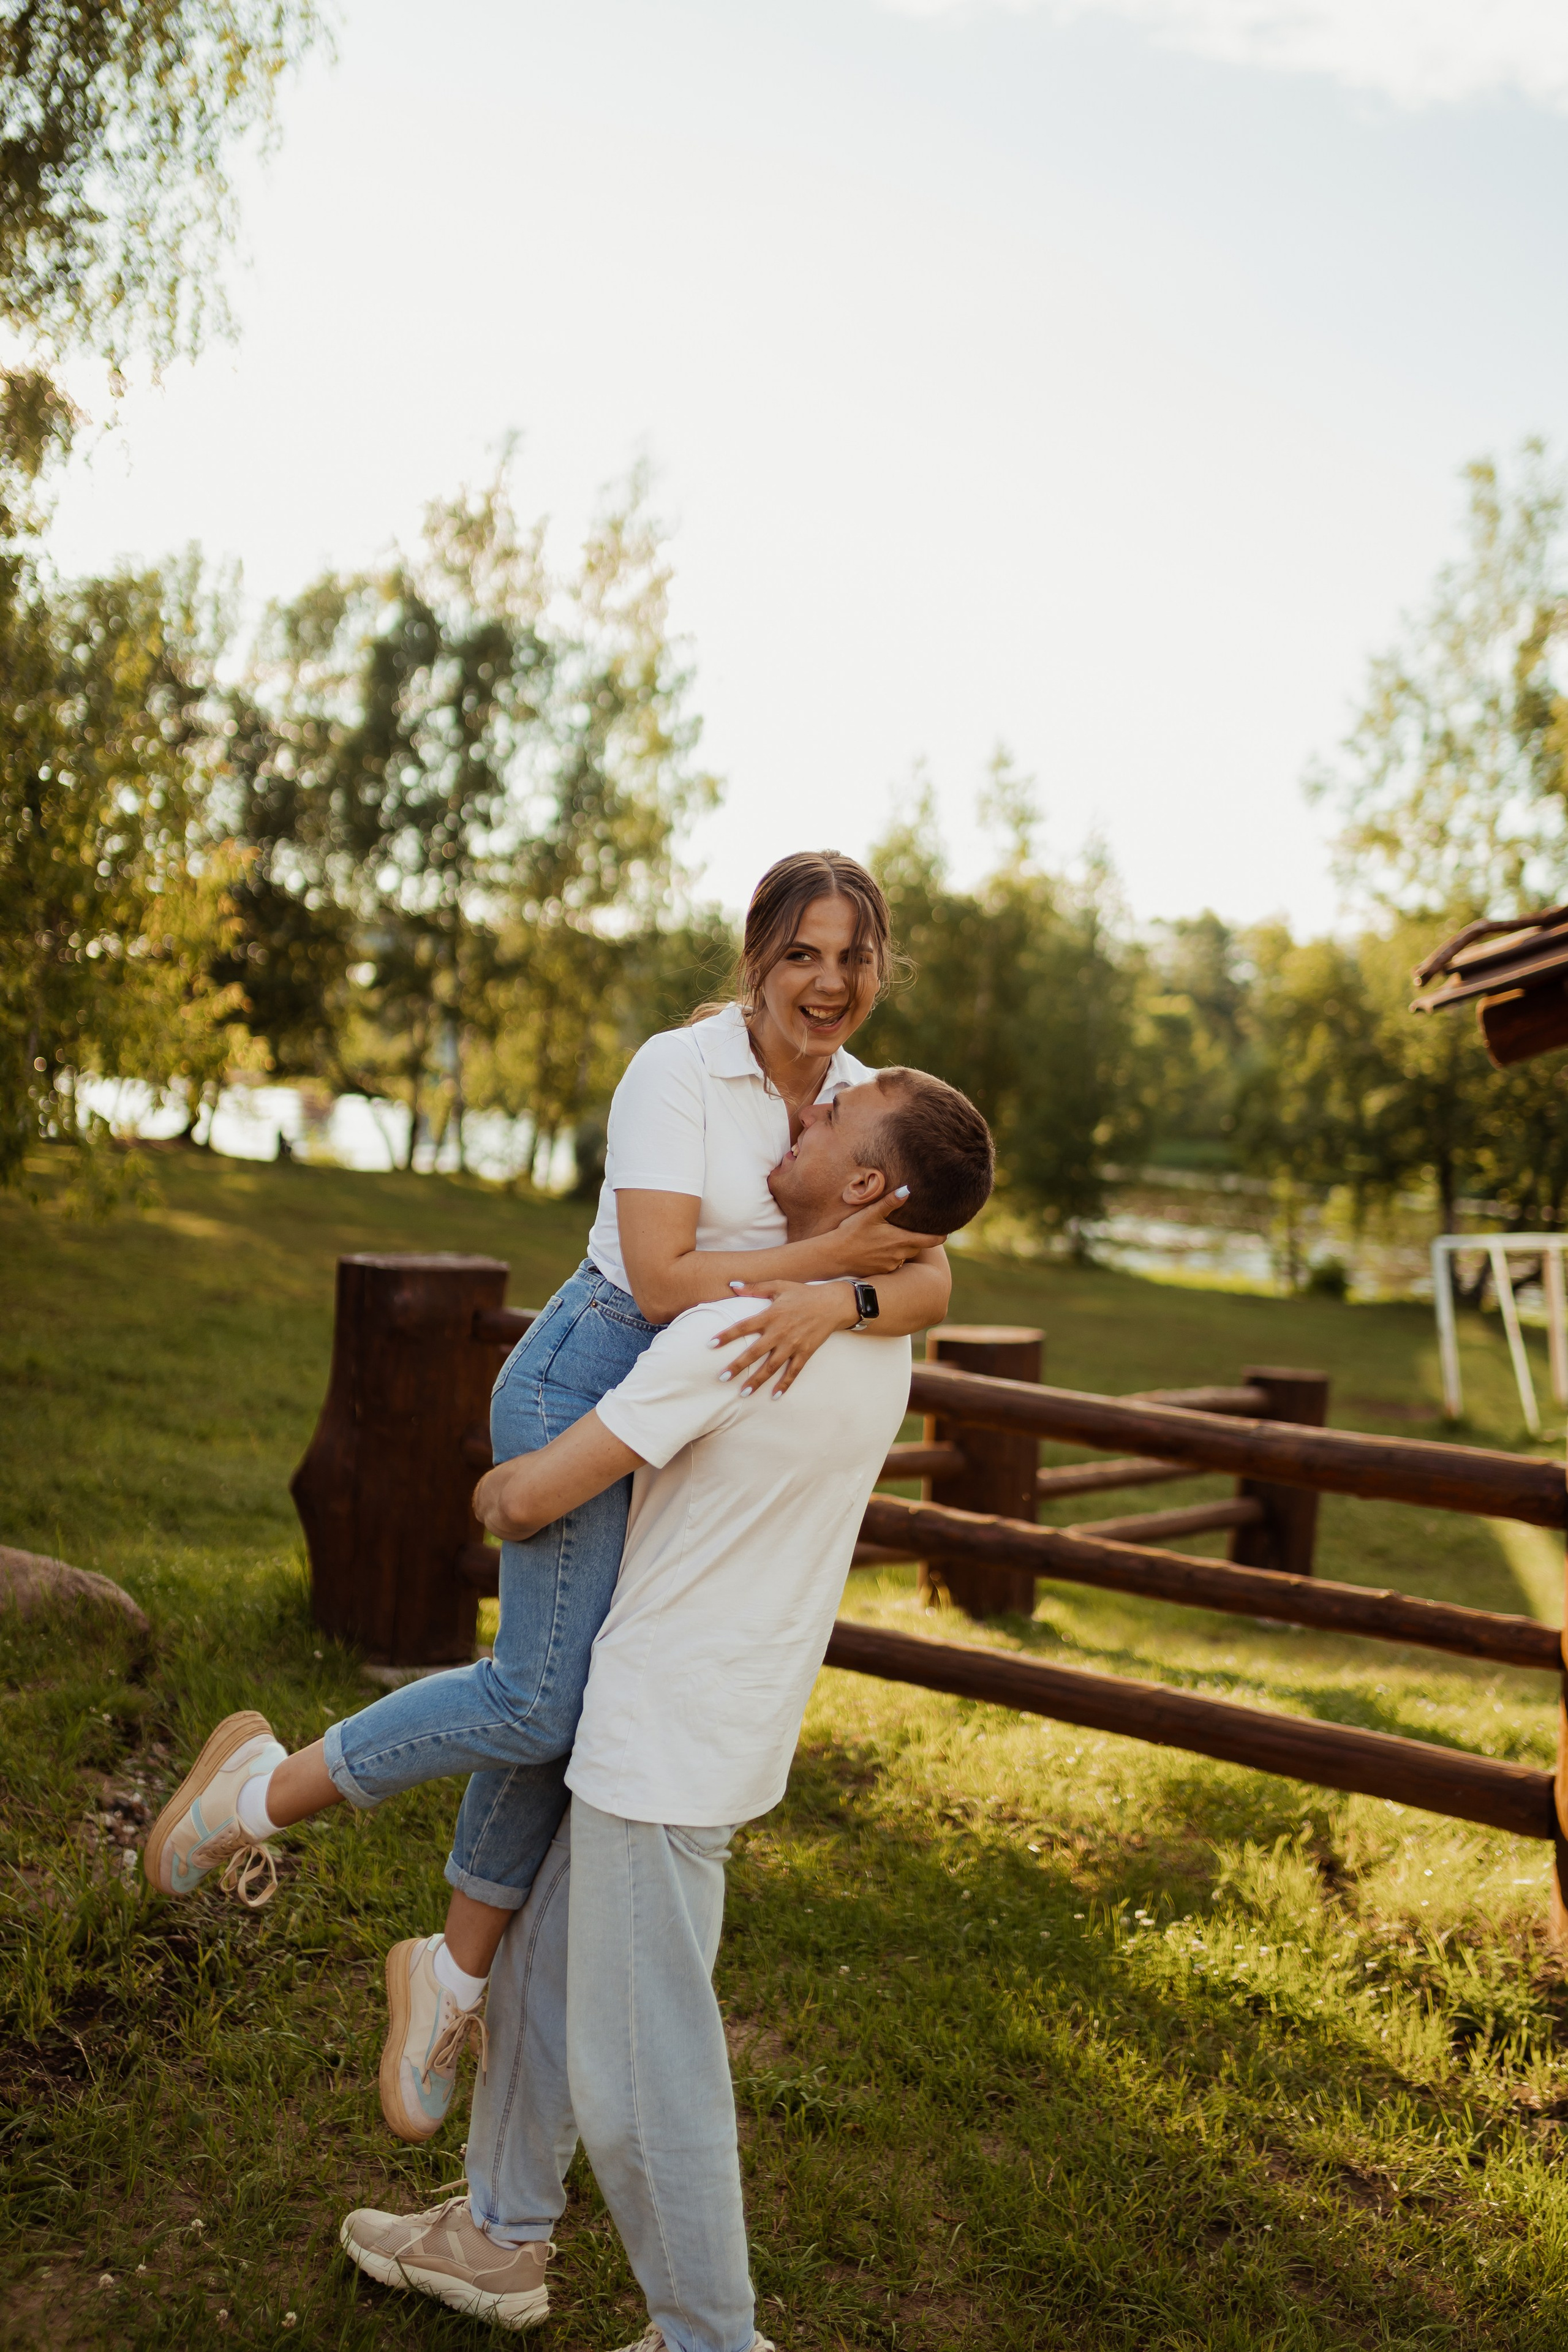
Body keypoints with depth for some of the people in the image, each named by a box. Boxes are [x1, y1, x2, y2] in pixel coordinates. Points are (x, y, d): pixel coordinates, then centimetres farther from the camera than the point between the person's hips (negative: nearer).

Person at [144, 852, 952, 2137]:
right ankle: (267, 1788, 12)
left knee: (594, 1703, 9)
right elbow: (663, 1278, -22)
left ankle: (458, 1969, 27)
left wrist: (839, 1300, -30)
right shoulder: (677, 1071, -15)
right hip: (592, 1376, -6)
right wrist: (829, 1251, -22)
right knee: (548, 1699, -9)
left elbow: (931, 1278, -10)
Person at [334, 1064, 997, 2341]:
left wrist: (492, 1493, 2)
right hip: (667, 1722, 10)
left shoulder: (735, 1329, -25)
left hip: (669, 1745, -10)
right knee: (542, 1957, 24)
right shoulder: (882, 1331, 2)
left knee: (640, 2067, 4)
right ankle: (500, 2236, 41)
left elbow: (532, 1496, -21)